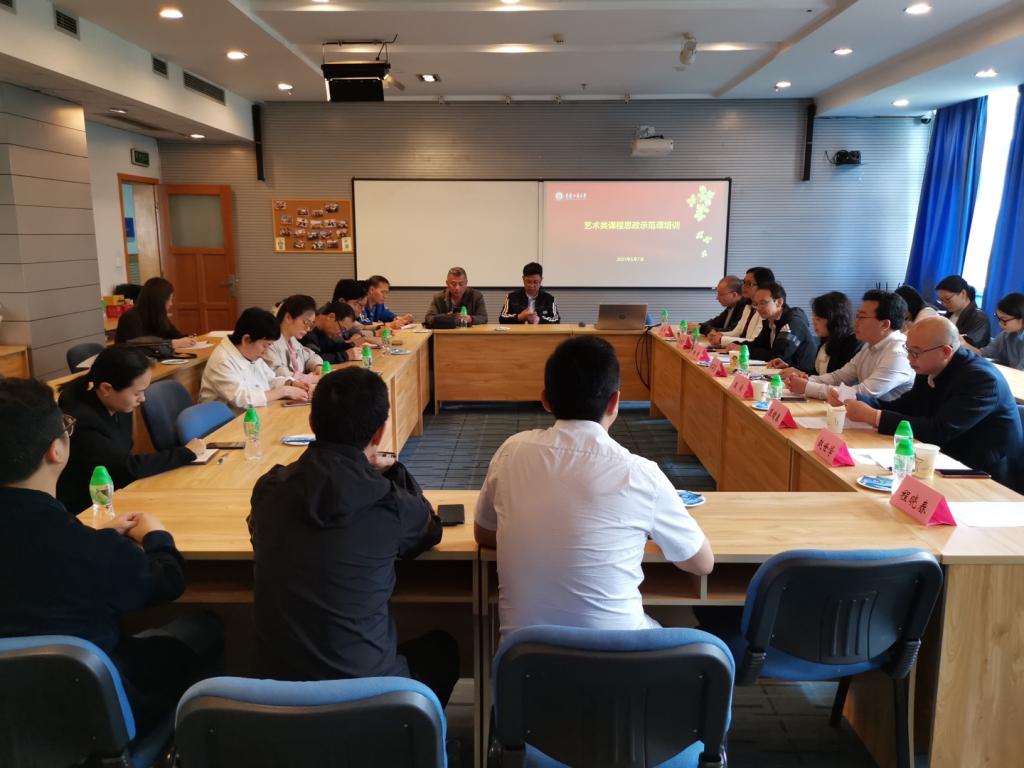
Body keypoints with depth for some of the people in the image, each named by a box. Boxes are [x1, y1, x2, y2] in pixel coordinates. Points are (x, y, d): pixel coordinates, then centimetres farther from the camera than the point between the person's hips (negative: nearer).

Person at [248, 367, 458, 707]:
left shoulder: (267, 490, -10)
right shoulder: (391, 504, -21)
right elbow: (429, 531, 3)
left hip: (277, 678, 4)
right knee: (442, 647, 28)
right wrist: (393, 469, 11)